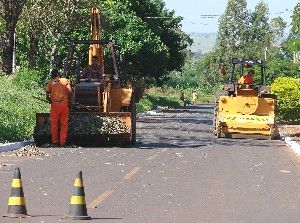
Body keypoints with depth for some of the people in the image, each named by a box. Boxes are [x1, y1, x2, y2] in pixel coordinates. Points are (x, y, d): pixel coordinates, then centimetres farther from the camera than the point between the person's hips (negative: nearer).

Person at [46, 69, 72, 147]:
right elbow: (70, 91, -5)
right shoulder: (65, 81, 7)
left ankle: (55, 141, 9)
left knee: (54, 124, 9)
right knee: (64, 124, 6)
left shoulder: (50, 83, 8)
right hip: (64, 104, 0)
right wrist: (69, 100, 7)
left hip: (54, 104, 0)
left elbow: (47, 95, 3)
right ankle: (62, 142, 3)